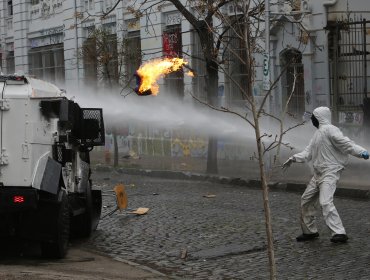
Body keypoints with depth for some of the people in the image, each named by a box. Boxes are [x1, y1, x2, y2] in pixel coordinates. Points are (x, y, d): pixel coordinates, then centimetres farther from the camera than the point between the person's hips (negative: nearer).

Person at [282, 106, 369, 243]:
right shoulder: (318, 133, 19)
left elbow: (346, 143, -22)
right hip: (318, 174, 10)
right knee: (306, 200, 15)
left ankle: (339, 233, -26)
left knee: (325, 202, -24)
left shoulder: (329, 130, -12)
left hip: (330, 172, -10)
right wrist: (293, 159, 19)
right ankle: (310, 231, 29)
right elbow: (308, 152, 25)